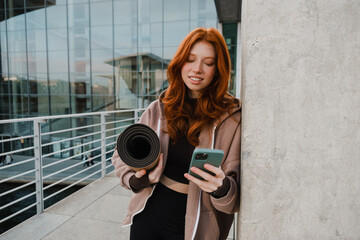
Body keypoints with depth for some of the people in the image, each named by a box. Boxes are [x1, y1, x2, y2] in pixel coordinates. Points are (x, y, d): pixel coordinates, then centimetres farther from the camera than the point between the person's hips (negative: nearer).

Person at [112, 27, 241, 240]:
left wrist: (222, 188, -32)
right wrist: (135, 178, -15)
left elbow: (239, 189, -11)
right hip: (147, 216, 3)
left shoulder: (233, 117, -12)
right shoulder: (160, 108, -3)